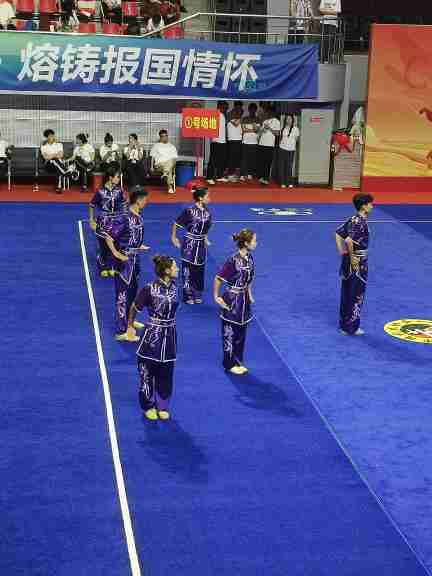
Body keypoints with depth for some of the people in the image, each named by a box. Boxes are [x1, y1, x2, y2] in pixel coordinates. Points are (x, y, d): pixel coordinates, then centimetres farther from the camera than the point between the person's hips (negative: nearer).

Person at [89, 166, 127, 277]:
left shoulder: (118, 190, -4)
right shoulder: (101, 192, -14)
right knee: (103, 246, 6)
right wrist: (91, 221, -4)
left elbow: (124, 204, 8)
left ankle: (110, 267, 24)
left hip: (115, 223, 3)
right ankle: (102, 268, 21)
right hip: (103, 222, -3)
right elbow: (91, 206, -5)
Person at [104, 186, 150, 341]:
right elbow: (108, 236, -25)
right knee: (123, 294, -2)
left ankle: (128, 320, 44)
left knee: (133, 290, 24)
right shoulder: (125, 219, -25)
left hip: (134, 259, 9)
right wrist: (116, 254, -21)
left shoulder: (138, 217, 2)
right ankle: (121, 331, 5)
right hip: (124, 261, -9)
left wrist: (139, 246, 11)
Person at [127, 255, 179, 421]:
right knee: (147, 372, 7)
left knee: (166, 373, 13)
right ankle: (148, 406, 24)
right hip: (152, 335, -5)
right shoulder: (150, 289, -18)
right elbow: (134, 308, -4)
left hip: (169, 335, 5)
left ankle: (162, 406, 28)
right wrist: (130, 326, 9)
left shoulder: (173, 286, -2)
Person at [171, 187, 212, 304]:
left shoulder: (207, 213, 1)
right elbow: (176, 224, -8)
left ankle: (197, 295, 24)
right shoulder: (189, 211, -17)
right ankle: (188, 296, 11)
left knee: (199, 269, 11)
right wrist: (174, 238, -4)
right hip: (189, 244, -6)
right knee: (188, 269, 1)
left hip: (201, 244, 6)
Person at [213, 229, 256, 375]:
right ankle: (230, 364, 19)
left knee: (241, 333, 16)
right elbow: (218, 279, -18)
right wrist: (216, 297, -14)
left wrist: (249, 295, 13)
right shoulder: (233, 260, -23)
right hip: (232, 301, -8)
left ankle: (238, 362, 29)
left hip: (244, 300, 8)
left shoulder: (249, 258, 0)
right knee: (230, 333, 7)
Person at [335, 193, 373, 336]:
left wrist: (342, 252, 11)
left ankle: (344, 324, 24)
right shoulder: (361, 222, -20)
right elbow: (349, 240, -31)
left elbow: (338, 234, 11)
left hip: (348, 260, 9)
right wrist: (352, 257, -21)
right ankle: (351, 327, 9)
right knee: (357, 296, 2)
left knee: (347, 293, 15)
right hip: (358, 262, -9)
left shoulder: (353, 219, 7)